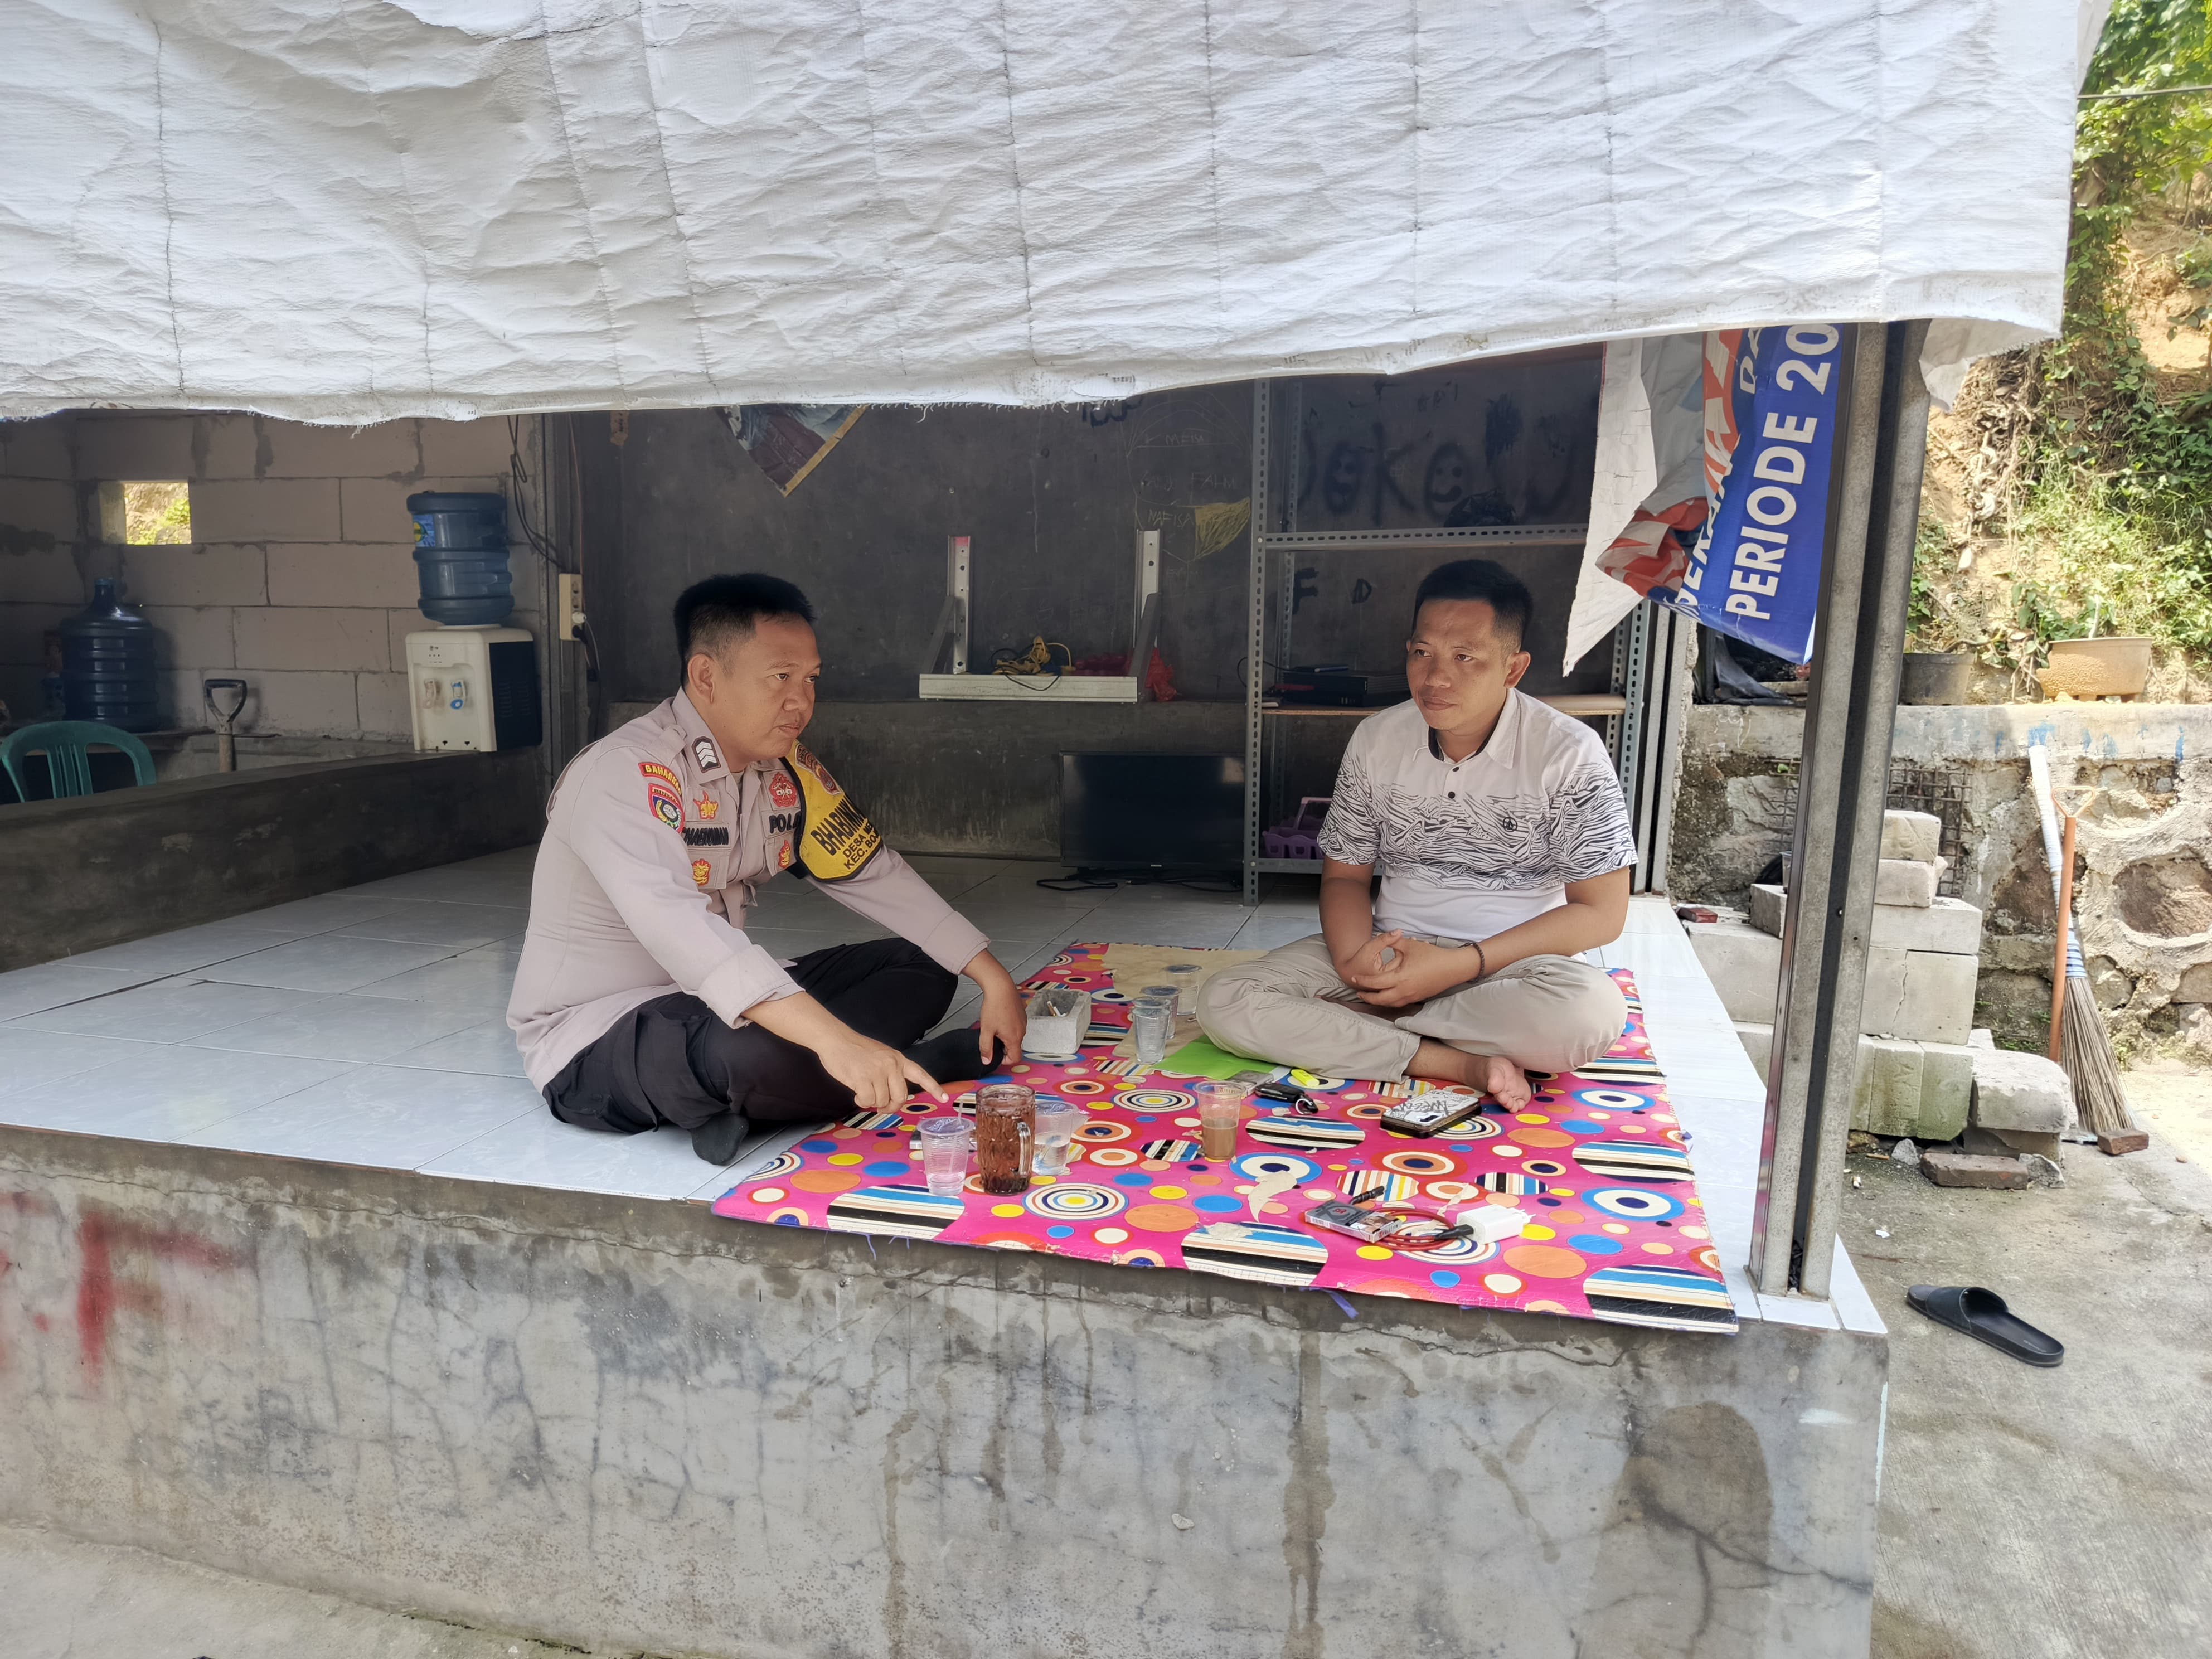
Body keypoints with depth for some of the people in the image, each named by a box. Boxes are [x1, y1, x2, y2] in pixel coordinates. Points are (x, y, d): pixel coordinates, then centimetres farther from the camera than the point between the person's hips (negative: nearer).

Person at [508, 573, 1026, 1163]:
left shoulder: (787, 770, 0)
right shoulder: (623, 775, -25)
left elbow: (875, 874, 6)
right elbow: (677, 927, -40)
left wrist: (992, 978, -2)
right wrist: (833, 1039, -50)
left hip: (714, 1004, 8)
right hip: (595, 1037, -8)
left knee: (919, 971, 1)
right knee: (757, 1051, -39)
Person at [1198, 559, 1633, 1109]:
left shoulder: (1567, 753, -9)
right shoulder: (1376, 740, 1)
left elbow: (1602, 912, -9)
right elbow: (1344, 875, 8)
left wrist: (1462, 964, -20)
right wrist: (1353, 956, -16)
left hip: (1510, 963, -2)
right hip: (1391, 953, 3)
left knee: (1594, 1009, -38)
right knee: (1223, 1003, -20)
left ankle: (1357, 1022, -18)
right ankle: (1460, 1063, -22)